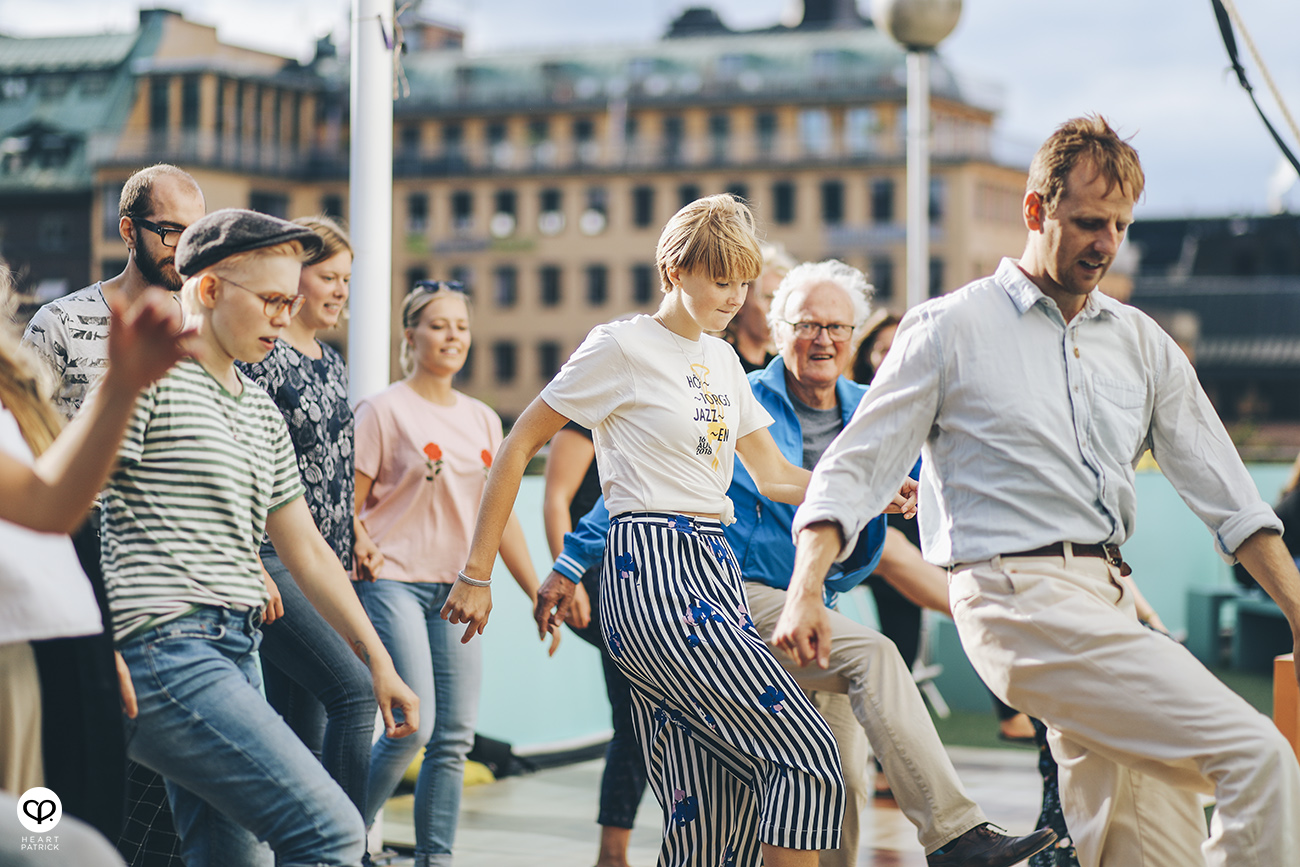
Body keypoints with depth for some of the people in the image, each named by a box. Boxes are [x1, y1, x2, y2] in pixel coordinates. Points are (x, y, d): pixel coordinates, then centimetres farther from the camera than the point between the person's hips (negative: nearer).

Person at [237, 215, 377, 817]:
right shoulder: (259, 356, -9)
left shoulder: (331, 363, 18)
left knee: (304, 733, 7)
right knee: (353, 688, -21)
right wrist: (252, 569, -18)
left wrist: (346, 561, 20)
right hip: (272, 560, -9)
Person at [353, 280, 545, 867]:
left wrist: (537, 591, 15)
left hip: (458, 588, 6)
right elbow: (347, 506, -3)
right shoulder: (384, 410, -3)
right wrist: (363, 549, -22)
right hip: (394, 580, -6)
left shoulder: (482, 420, 15)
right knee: (414, 725, -14)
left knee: (455, 737, 1)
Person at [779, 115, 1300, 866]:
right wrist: (805, 593, -14)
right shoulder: (951, 328, 2)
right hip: (1022, 598, -7)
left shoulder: (1142, 342, 17)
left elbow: (1225, 492, 17)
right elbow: (855, 468, 0)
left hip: (1107, 604, 7)